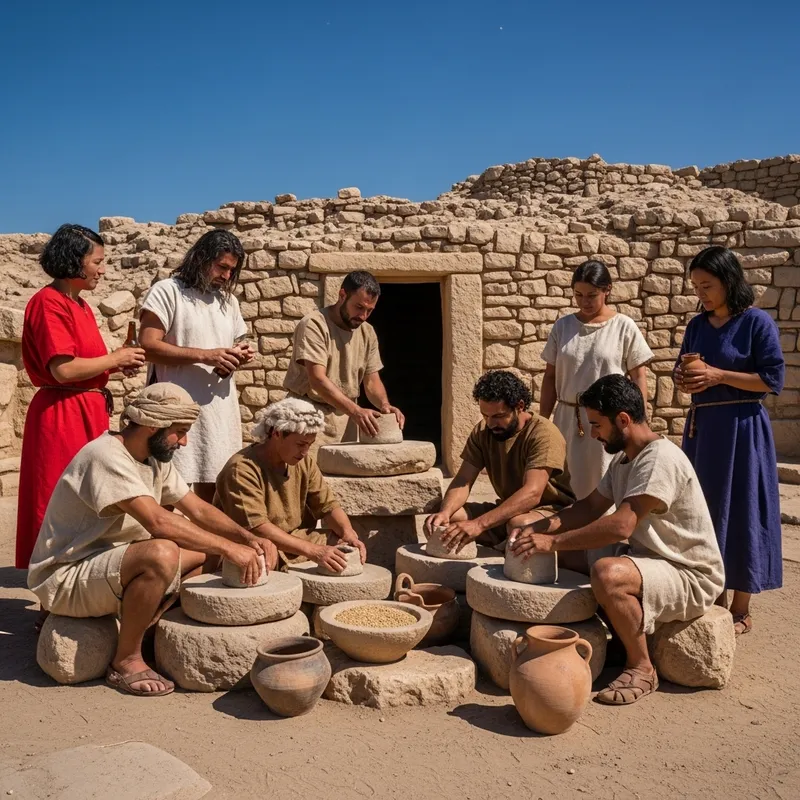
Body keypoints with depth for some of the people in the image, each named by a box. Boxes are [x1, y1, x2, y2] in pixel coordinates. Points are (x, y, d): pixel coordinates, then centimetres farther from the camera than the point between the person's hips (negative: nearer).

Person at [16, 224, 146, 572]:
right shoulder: (49, 302, -13)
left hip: (89, 411, 9)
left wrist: (119, 361, 3)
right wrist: (115, 359, -11)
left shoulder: (81, 305, 15)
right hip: (62, 413, -9)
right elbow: (63, 369, -21)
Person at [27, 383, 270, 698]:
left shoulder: (156, 460, 5)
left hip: (110, 564, 9)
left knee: (209, 552, 2)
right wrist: (229, 547, -31)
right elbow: (158, 522, -34)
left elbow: (198, 509, 5)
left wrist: (245, 537, -12)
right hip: (65, 578, -9)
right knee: (161, 554, -34)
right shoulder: (106, 456, -24)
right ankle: (126, 660, -14)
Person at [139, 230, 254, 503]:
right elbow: (148, 346, -12)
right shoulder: (167, 291, -2)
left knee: (214, 484, 8)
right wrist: (206, 356, -17)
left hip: (220, 409, 6)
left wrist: (240, 355, 1)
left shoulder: (228, 300, 18)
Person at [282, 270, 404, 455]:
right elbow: (317, 379, -23)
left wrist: (384, 405, -15)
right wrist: (356, 410, -33)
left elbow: (372, 381, 8)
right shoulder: (314, 325, -14)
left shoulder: (367, 332, 6)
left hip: (347, 416, 5)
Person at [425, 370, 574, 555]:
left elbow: (532, 493, -33)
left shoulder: (543, 434, -21)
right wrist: (445, 512, -30)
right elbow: (463, 481, -7)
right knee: (441, 520, -13)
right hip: (506, 511, 6)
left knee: (518, 524, -40)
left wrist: (478, 524, -43)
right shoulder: (482, 431, -1)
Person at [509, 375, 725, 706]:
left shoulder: (660, 459, -24)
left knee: (607, 574, -34)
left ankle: (641, 669, -12)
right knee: (571, 561, 5)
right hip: (648, 559, 10)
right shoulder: (623, 458, 7)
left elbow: (620, 526, -33)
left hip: (691, 577, -10)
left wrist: (553, 542, -27)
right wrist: (539, 527, -6)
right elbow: (591, 506, 10)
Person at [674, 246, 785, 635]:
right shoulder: (697, 325, 9)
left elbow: (773, 380, -12)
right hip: (701, 427, 6)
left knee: (739, 512, 1)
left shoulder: (757, 322, -9)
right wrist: (683, 380, -6)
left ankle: (741, 609, 13)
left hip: (741, 428, -6)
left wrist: (719, 375, -18)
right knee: (704, 511, 10)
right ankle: (715, 599, 24)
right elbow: (683, 370, 17)